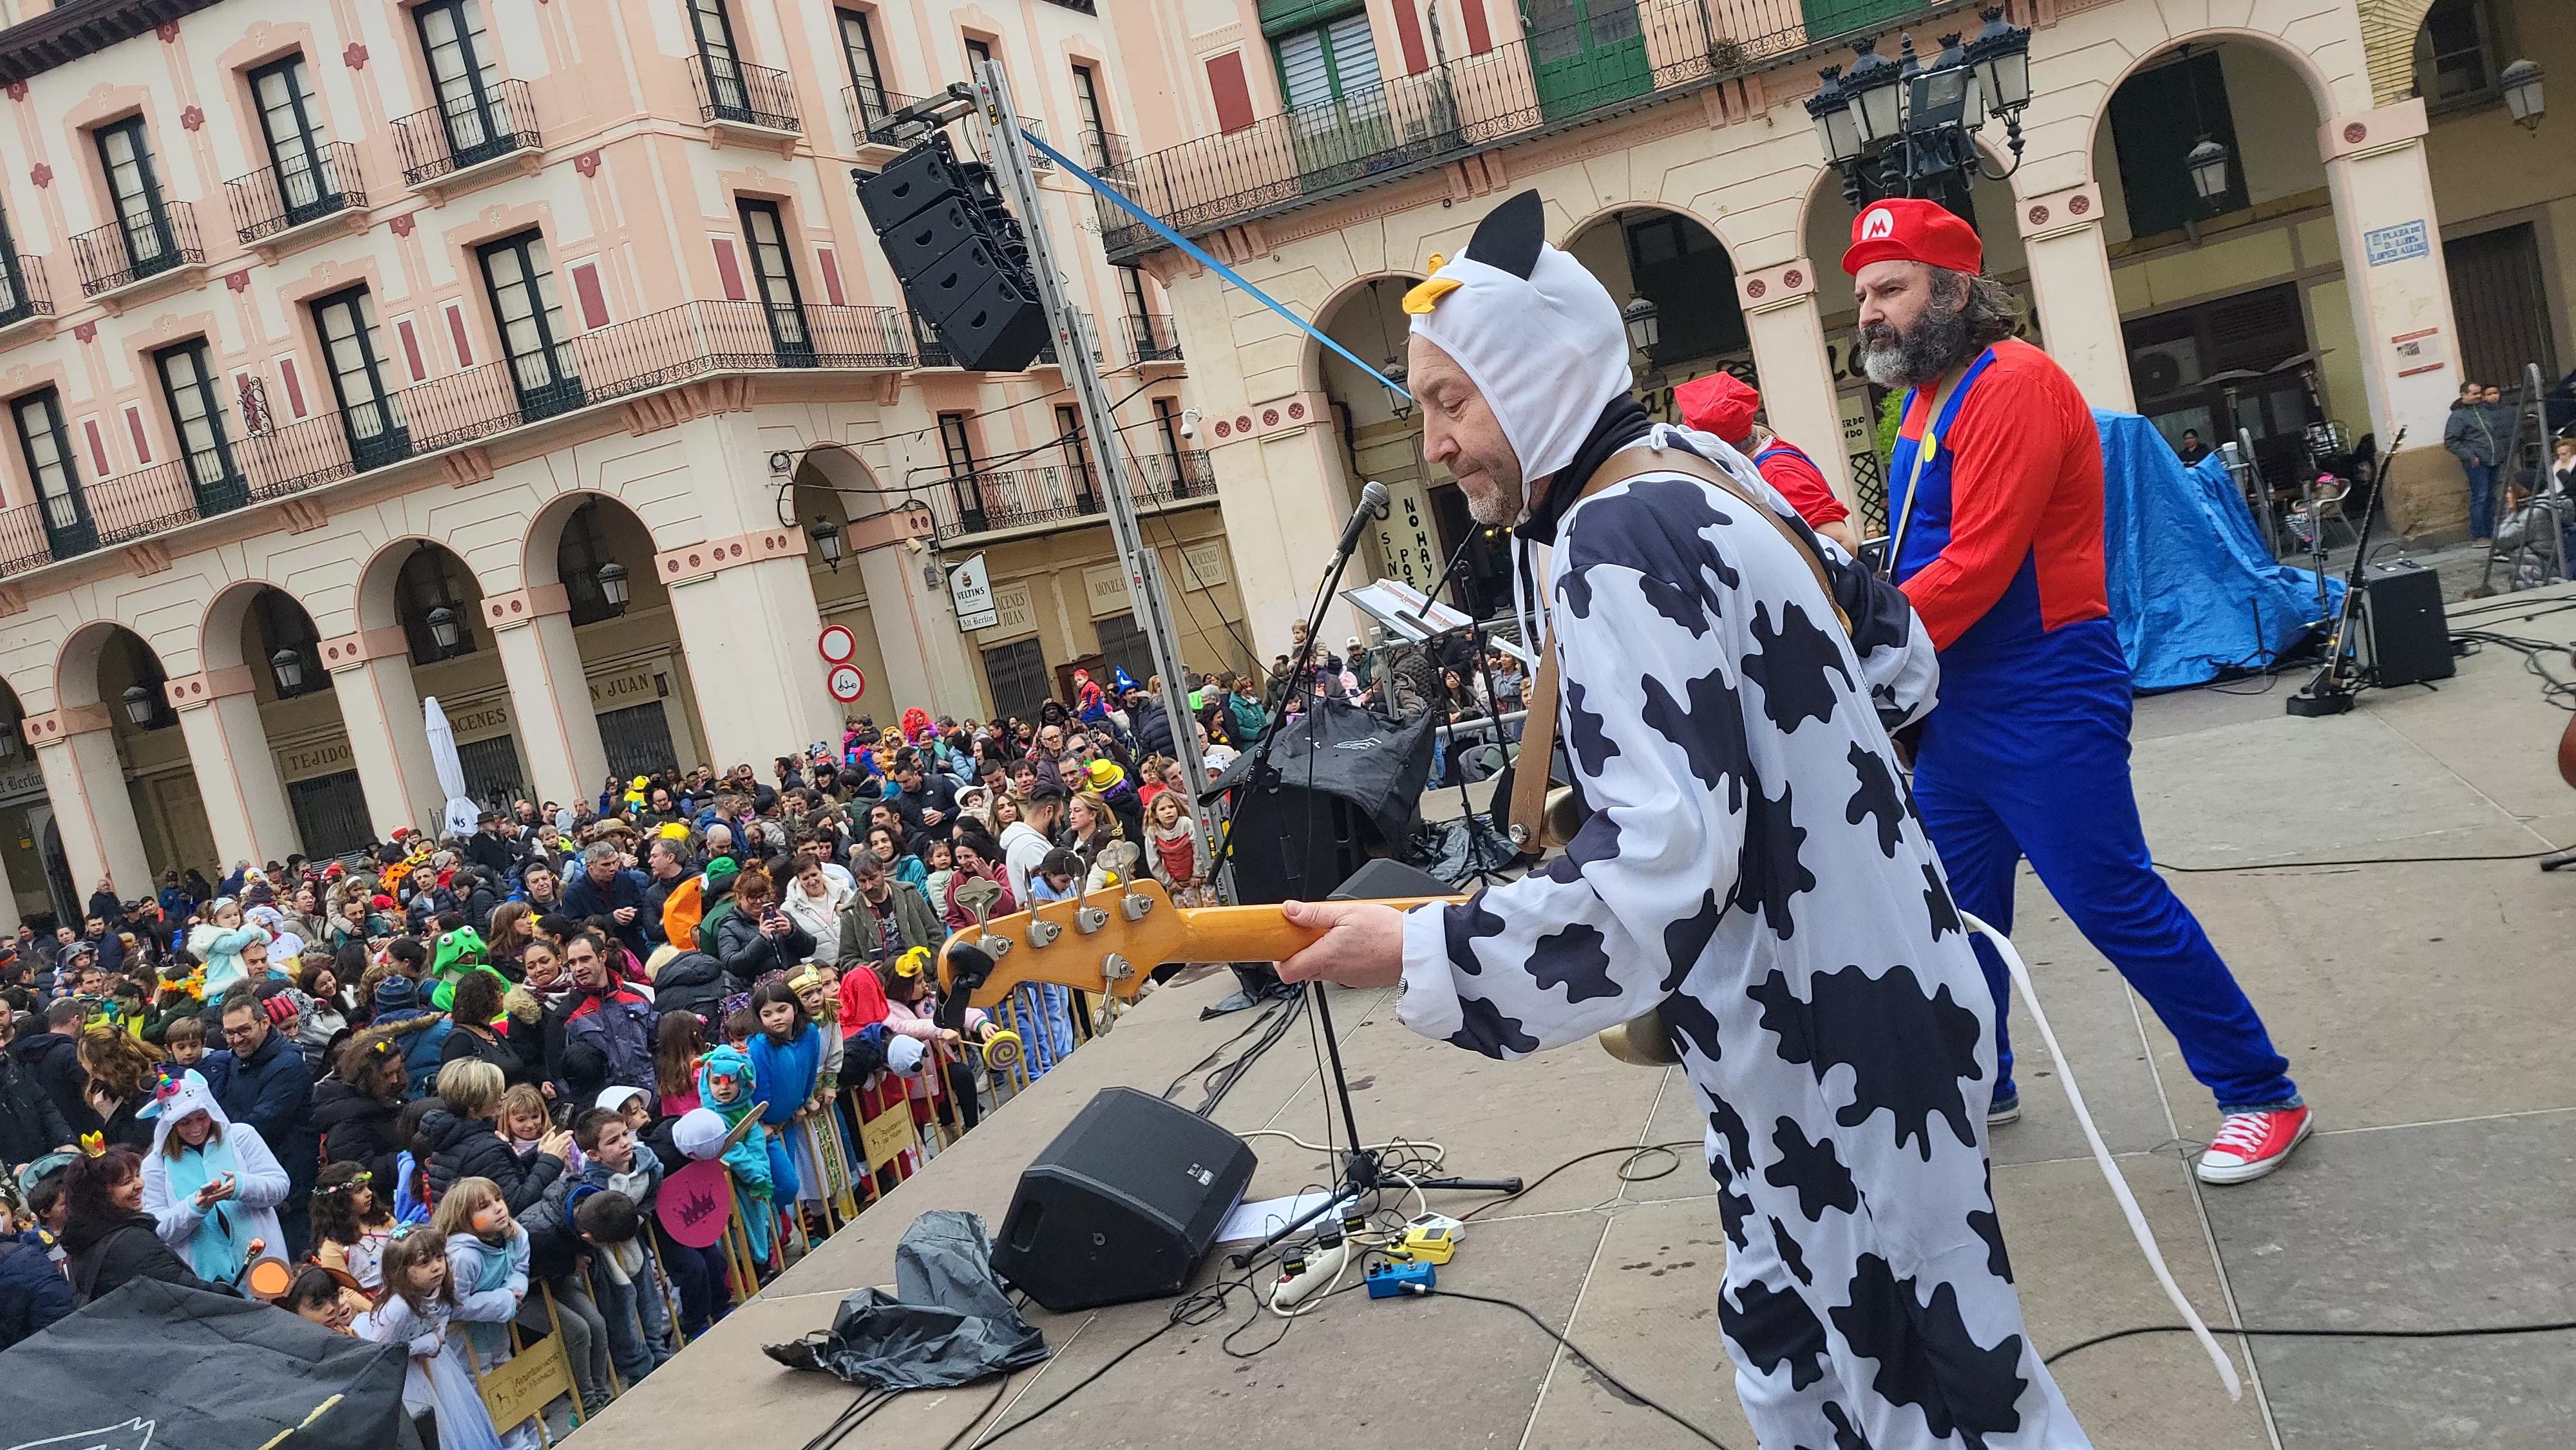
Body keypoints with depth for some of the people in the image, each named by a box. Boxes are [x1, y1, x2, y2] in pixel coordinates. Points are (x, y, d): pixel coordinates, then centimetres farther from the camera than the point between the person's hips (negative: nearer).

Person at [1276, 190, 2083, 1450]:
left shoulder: (1615, 541, -22)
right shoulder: (1715, 483, 8)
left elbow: (1659, 865, -31)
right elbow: (1898, 658, 19)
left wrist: (1415, 953, -24)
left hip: (1832, 1046, -10)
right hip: (1848, 989, 10)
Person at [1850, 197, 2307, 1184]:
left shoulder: (2013, 385, -16)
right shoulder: (1927, 398, 13)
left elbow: (1975, 568, -23)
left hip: (2045, 705, -9)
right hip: (1956, 705, 9)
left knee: (2117, 904, -1)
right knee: (1956, 908, 16)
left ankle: (2261, 1096, 15)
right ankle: (1978, 1090, 34)